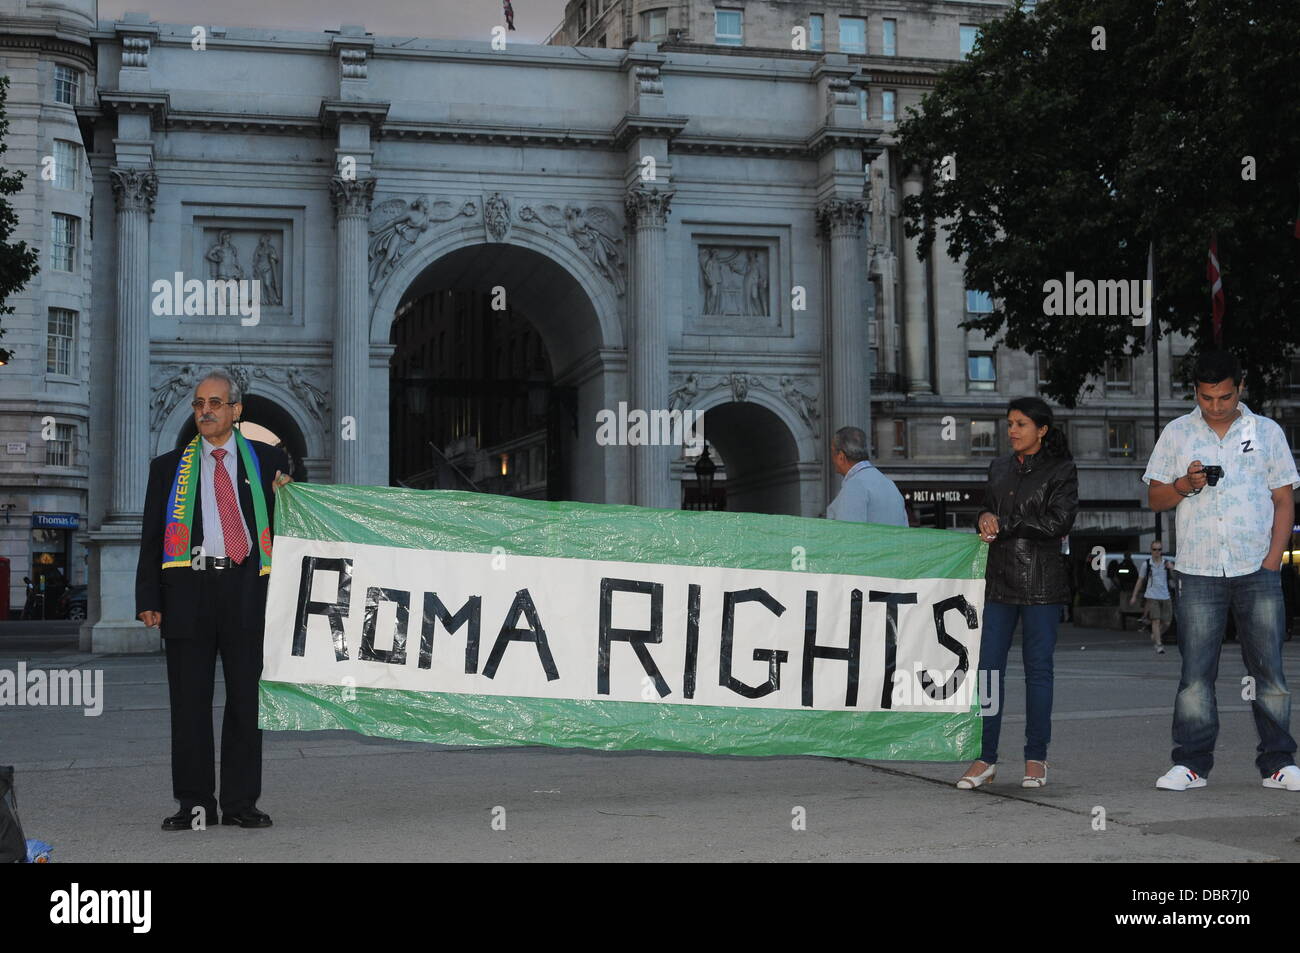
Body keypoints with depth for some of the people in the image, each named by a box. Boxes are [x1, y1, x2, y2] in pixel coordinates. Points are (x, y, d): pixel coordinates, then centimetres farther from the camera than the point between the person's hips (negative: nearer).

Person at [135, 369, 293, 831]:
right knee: (189, 702, 3)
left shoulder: (268, 461, 11)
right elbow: (151, 539, 9)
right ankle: (194, 803, 12)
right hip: (188, 589, 1)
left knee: (246, 698, 3)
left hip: (246, 589, 0)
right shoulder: (168, 467, 13)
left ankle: (241, 802, 12)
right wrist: (148, 600, 0)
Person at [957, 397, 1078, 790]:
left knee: (1038, 667, 1)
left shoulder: (1061, 470, 0)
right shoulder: (1000, 467, 16)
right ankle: (985, 758, 3)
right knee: (989, 665, -1)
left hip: (1040, 580, -4)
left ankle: (1036, 758, 9)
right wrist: (985, 519, -3)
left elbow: (1057, 523, -11)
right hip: (999, 577, 4)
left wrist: (1003, 526, -9)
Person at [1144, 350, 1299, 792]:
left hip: (1257, 571, 0)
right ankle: (1191, 763, 3)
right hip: (1199, 572, 0)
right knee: (1195, 671, -2)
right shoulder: (1176, 433, 9)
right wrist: (1184, 485, -11)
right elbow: (1155, 498, 10)